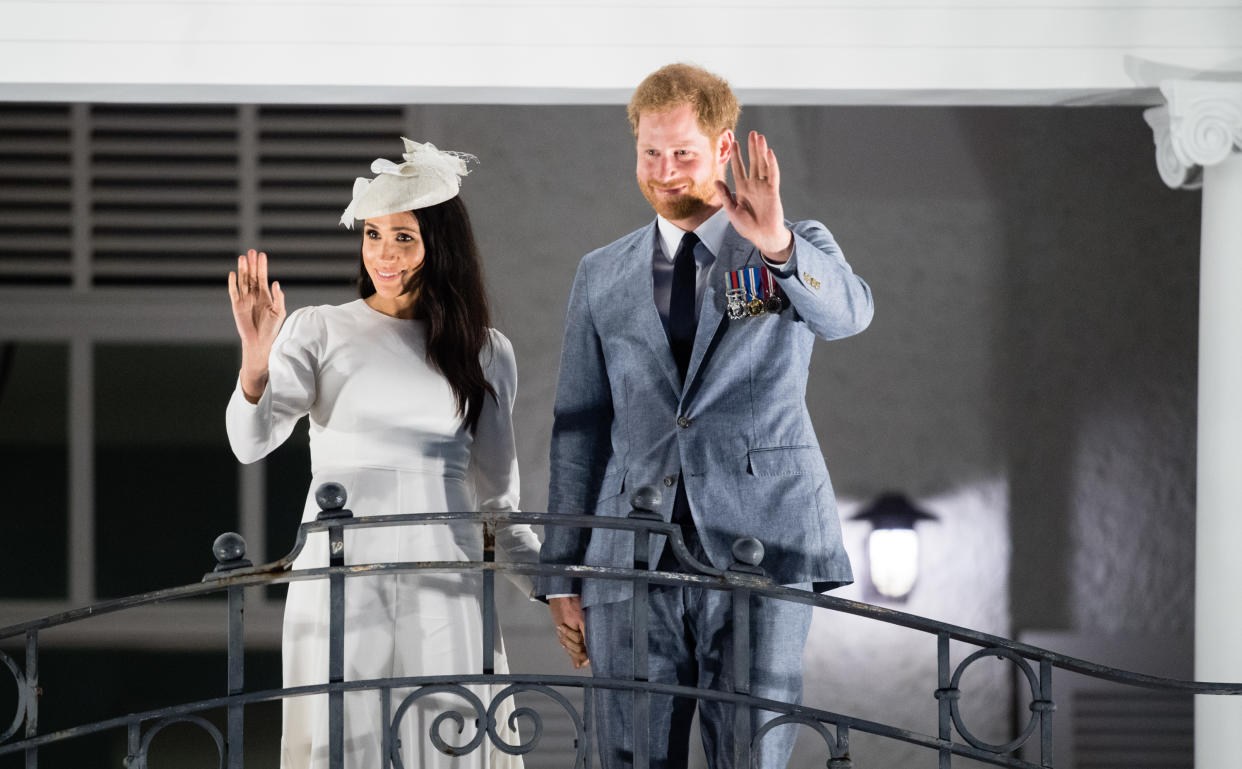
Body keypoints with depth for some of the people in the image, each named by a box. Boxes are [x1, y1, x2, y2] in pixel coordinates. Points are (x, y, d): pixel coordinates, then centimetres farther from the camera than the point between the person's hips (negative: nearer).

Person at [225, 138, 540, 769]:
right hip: (341, 577, -2)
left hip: (446, 583, 2)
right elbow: (251, 442, -8)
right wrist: (256, 364, -26)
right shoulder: (319, 331, 4)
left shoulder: (485, 353, 11)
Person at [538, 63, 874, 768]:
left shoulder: (800, 248, 7)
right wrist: (563, 578, 11)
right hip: (634, 563, 3)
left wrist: (778, 245, -36)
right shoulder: (603, 278, 16)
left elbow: (848, 313, -16)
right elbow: (580, 430, 16)